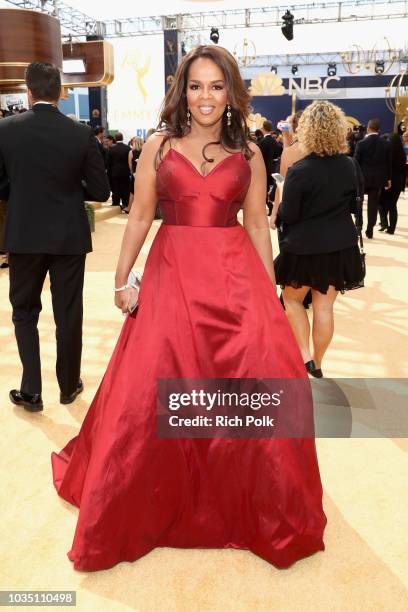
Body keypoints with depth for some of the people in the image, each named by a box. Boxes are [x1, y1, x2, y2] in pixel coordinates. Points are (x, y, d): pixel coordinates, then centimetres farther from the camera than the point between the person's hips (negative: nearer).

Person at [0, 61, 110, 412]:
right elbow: (100, 191, -5)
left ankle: (31, 389, 15)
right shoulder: (82, 134, -8)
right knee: (68, 314, 13)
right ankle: (69, 385, 28)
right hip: (69, 237, 0)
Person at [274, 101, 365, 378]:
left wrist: (280, 206, 6)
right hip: (340, 246, 4)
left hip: (305, 246, -4)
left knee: (292, 299, 17)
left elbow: (287, 216, -13)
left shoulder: (299, 171, -19)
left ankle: (305, 357, 9)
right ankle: (317, 363, 25)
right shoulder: (349, 166, -2)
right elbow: (353, 204, 10)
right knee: (324, 306, 12)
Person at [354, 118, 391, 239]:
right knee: (373, 203, 6)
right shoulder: (386, 144, 0)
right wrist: (388, 178, 13)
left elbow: (356, 162, -8)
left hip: (363, 177, -2)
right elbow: (389, 163, 4)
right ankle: (369, 230, 6)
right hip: (378, 178, 2)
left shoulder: (361, 143, -9)